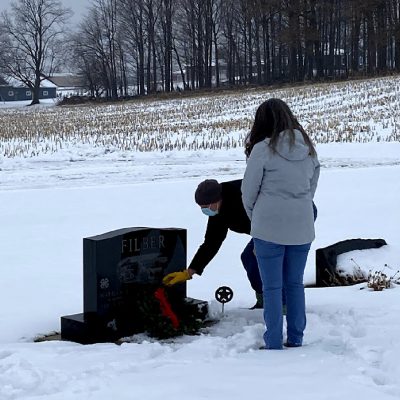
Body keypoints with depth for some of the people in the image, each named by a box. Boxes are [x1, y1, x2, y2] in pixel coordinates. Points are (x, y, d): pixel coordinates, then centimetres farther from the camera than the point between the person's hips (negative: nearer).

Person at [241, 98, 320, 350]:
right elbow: (312, 187, 10)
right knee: (295, 284, 15)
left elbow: (248, 191, -4)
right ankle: (296, 340, 21)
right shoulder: (309, 149, 4)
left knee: (272, 287, 4)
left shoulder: (263, 149, -12)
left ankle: (274, 344, 9)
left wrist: (255, 218, 13)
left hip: (269, 228, -5)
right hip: (302, 229, 5)